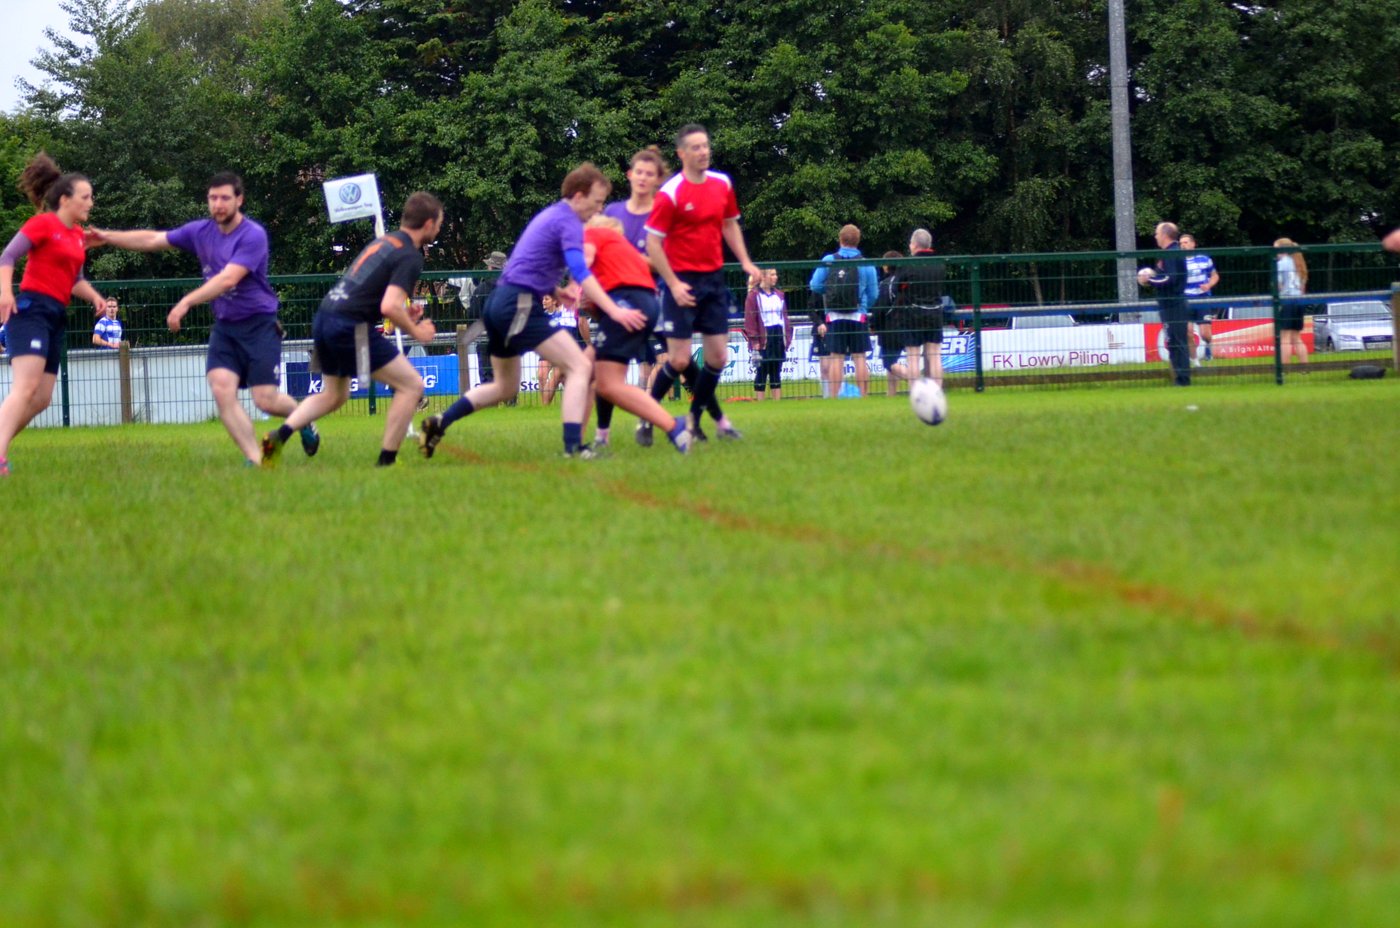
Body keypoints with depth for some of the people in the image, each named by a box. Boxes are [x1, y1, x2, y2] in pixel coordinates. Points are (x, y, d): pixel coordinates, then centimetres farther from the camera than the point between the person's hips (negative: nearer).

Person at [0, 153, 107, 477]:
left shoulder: (78, 235, 17)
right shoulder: (43, 223, -6)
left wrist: (93, 295, 4)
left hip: (56, 317, 9)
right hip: (31, 309, -9)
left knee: (41, 399, 6)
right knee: (26, 387, -24)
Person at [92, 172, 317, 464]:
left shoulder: (253, 236, -16)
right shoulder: (201, 231, 4)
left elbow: (228, 278, -27)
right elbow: (153, 239, 13)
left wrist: (187, 302, -35)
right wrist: (108, 236, 7)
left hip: (259, 325, -5)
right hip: (225, 327, 5)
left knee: (265, 400, -9)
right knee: (221, 389, -17)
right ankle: (255, 460, -13)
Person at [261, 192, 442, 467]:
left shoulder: (382, 242, 19)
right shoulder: (410, 257, -9)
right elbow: (389, 307, -21)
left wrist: (404, 311, 18)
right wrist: (415, 331, -4)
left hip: (324, 318, 9)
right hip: (348, 328, -9)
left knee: (334, 395, 27)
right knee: (411, 385, 0)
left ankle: (279, 436, 10)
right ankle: (386, 461, 1)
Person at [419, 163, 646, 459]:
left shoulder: (550, 215, 19)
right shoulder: (568, 222, -11)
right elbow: (581, 273, -24)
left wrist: (554, 290, 13)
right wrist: (615, 311, -31)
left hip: (499, 301, 10)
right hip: (520, 305, -10)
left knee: (505, 388, 23)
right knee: (580, 367, -12)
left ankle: (438, 424, 20)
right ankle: (573, 447, -23)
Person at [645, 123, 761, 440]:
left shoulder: (722, 184, 5)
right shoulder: (670, 194, -13)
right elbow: (652, 242, -11)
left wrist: (745, 262, 9)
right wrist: (673, 283, -17)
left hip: (714, 280, 6)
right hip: (683, 281, -6)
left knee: (718, 358, 3)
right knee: (680, 359, -8)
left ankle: (695, 417, 19)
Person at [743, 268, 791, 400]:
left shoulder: (779, 295, 14)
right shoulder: (754, 296, -6)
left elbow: (785, 317, 17)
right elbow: (750, 320, -10)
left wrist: (787, 337, 9)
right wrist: (754, 340, -16)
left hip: (779, 337, 6)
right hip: (763, 339, -6)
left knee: (776, 372, 9)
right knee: (762, 372, -3)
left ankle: (777, 399, 11)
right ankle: (759, 401, 0)